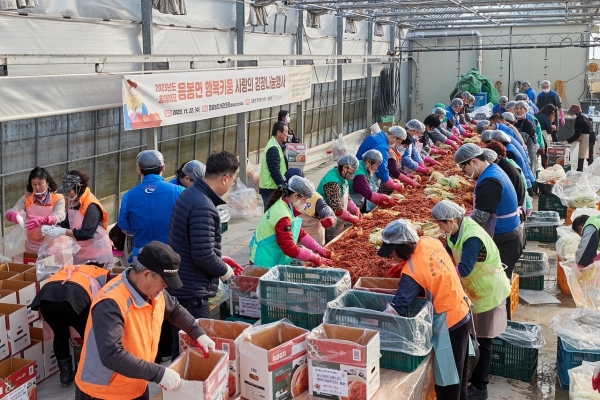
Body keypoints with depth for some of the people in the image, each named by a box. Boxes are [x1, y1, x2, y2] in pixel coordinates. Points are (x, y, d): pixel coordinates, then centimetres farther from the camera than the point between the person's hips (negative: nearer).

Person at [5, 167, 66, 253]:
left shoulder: (57, 198, -8)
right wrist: (12, 215, -35)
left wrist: (42, 220, -44)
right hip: (32, 245, 3)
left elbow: (59, 216, -25)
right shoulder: (27, 198, 0)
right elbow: (9, 212, -10)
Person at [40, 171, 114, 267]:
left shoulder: (92, 206, -23)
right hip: (81, 251, 8)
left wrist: (62, 232, -29)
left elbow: (86, 233, -27)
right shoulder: (74, 202, 2)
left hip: (97, 252, -8)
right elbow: (67, 223, 9)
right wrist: (53, 228, -9)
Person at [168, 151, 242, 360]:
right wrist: (224, 270, -8)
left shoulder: (190, 194, 9)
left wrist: (220, 259, 16)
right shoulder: (204, 207, -23)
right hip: (192, 291, -10)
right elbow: (203, 256, -26)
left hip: (179, 286, 10)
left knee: (181, 347, 20)